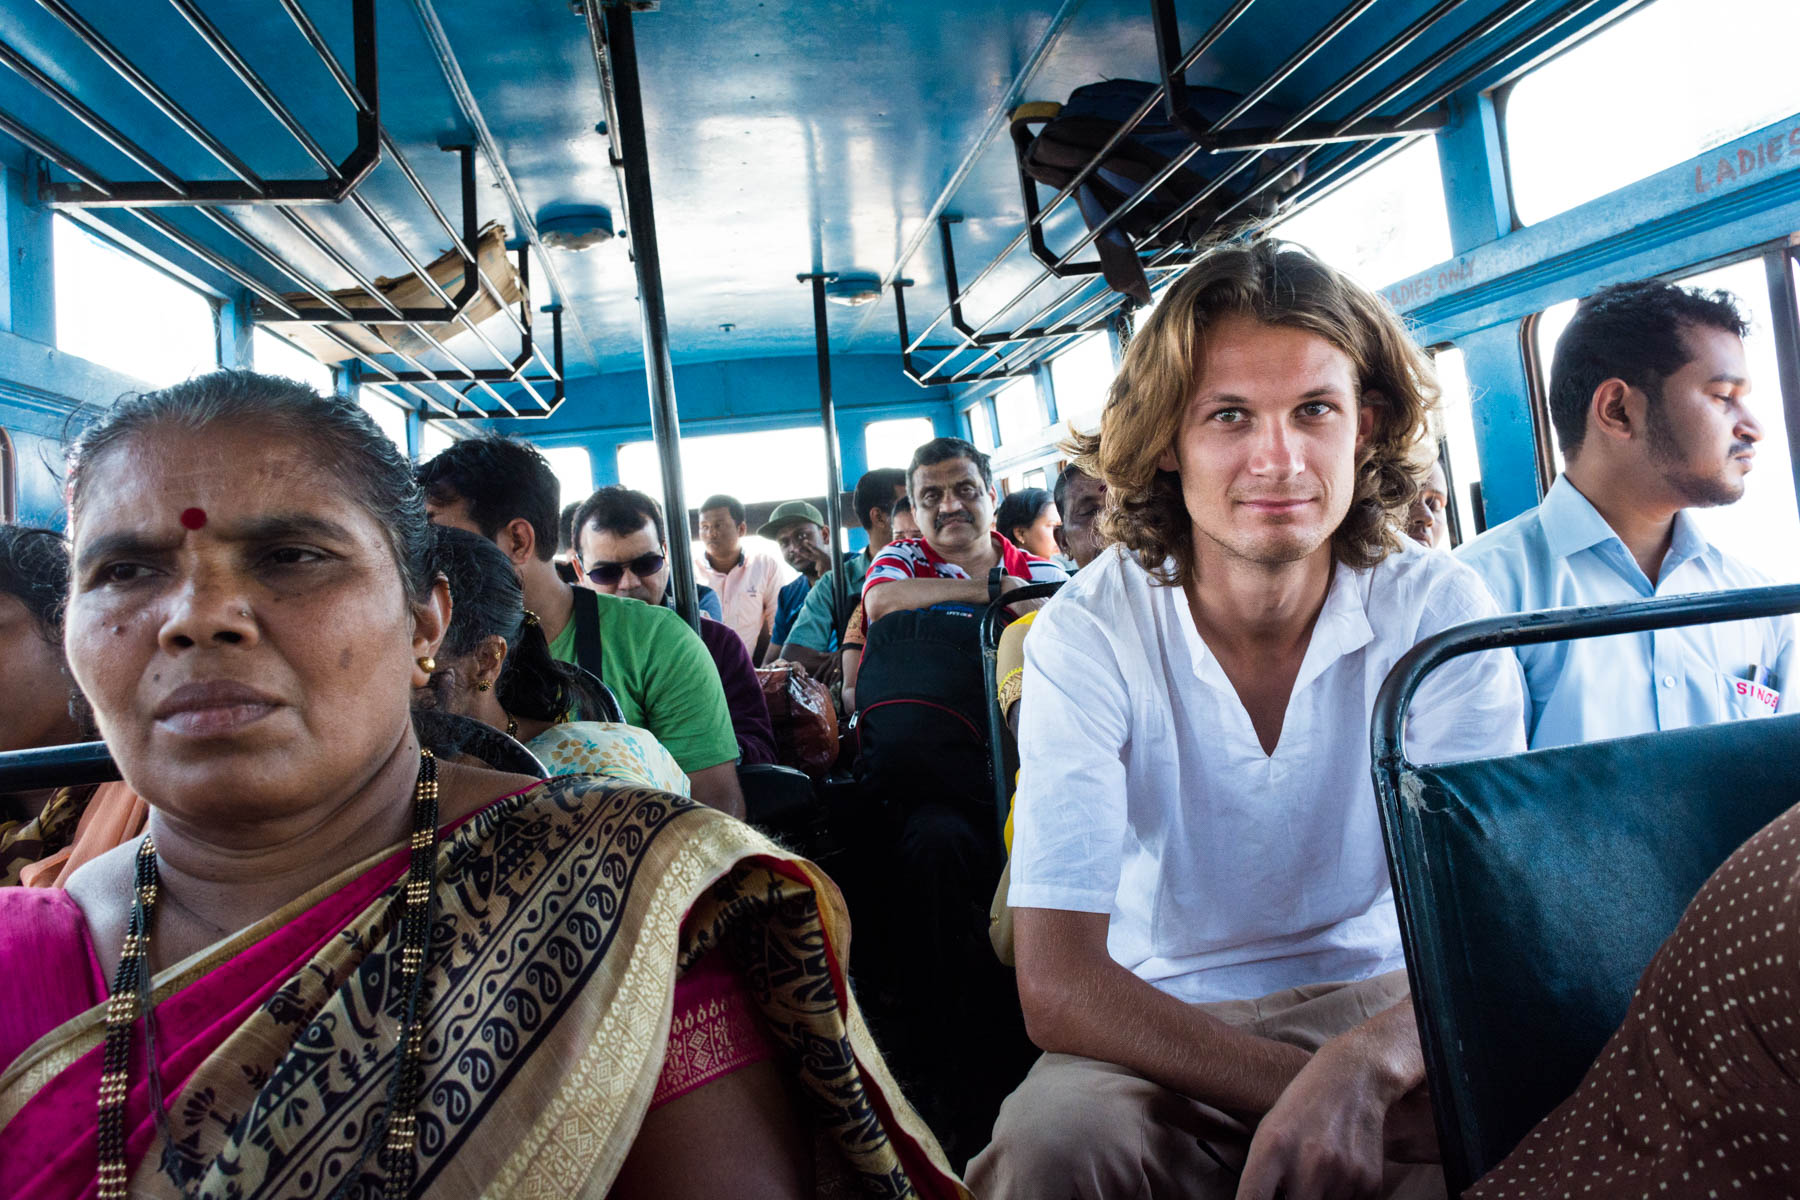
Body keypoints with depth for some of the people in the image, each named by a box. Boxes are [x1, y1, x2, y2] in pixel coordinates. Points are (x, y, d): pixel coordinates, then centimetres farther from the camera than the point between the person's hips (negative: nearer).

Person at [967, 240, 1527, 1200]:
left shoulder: (1441, 610, -10)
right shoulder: (1086, 636, -17)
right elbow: (1057, 985, -22)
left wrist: (1362, 1067, -37)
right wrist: (1304, 1087, -31)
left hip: (1383, 1004, 2)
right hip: (1164, 1026, -1)